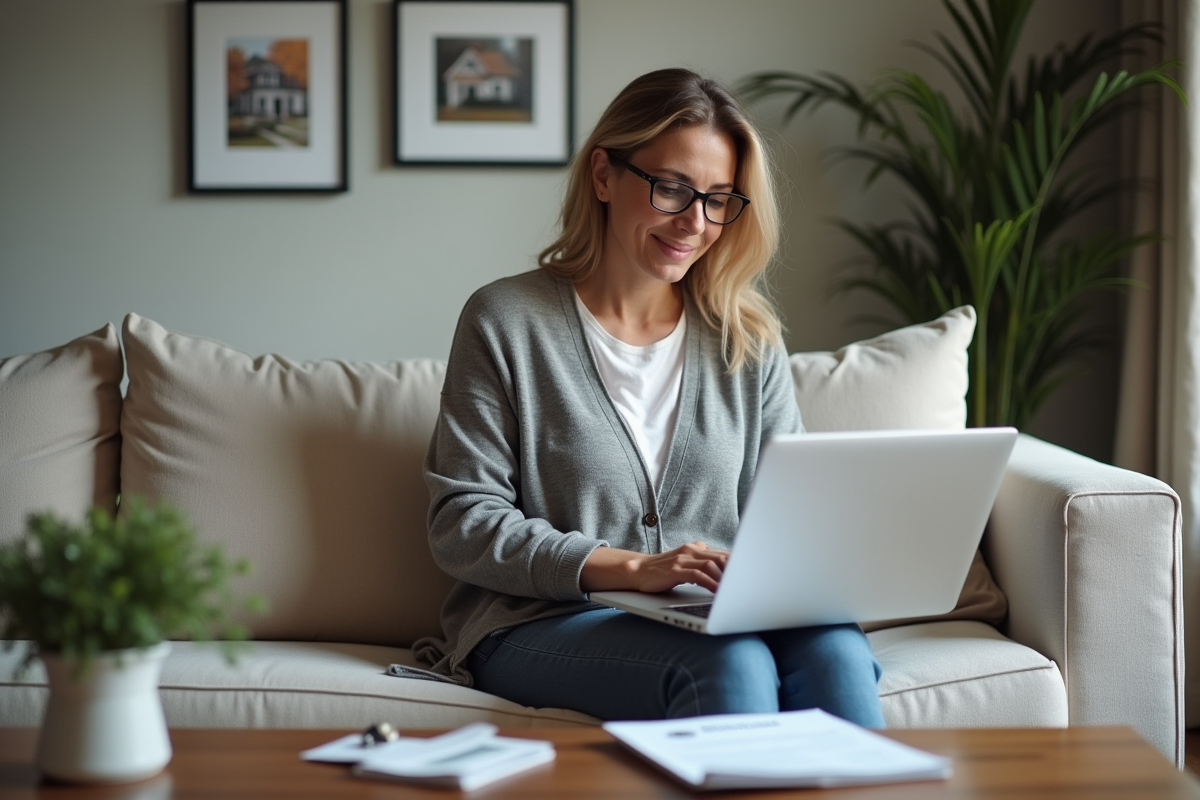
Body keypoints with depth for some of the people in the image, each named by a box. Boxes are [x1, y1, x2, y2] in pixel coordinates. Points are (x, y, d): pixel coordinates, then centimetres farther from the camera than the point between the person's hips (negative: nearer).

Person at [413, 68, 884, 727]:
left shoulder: (748, 339, 12)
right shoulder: (505, 321, 0)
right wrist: (632, 568, -18)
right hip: (539, 625, -3)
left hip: (718, 617, 4)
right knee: (730, 666, -34)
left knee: (834, 649, -30)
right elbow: (461, 525, -6)